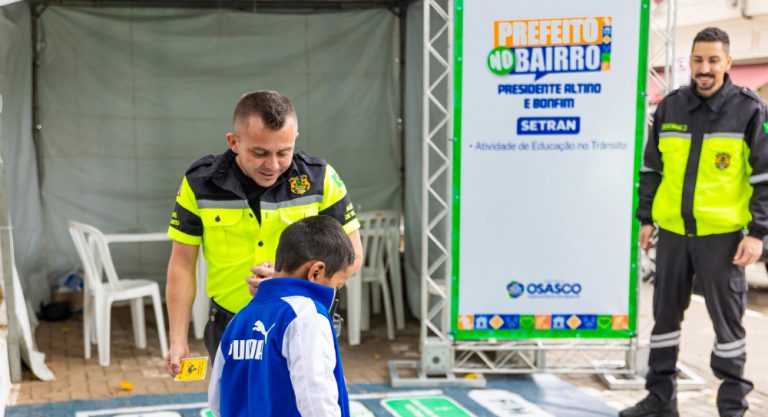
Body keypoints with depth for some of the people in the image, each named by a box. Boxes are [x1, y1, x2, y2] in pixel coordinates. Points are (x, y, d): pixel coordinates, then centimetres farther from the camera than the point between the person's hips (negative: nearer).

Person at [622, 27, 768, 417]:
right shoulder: (670, 106, 6)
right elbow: (651, 168, 13)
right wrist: (644, 218, 11)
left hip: (722, 234, -4)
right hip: (672, 230, 4)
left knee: (727, 319, 4)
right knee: (665, 313, 11)